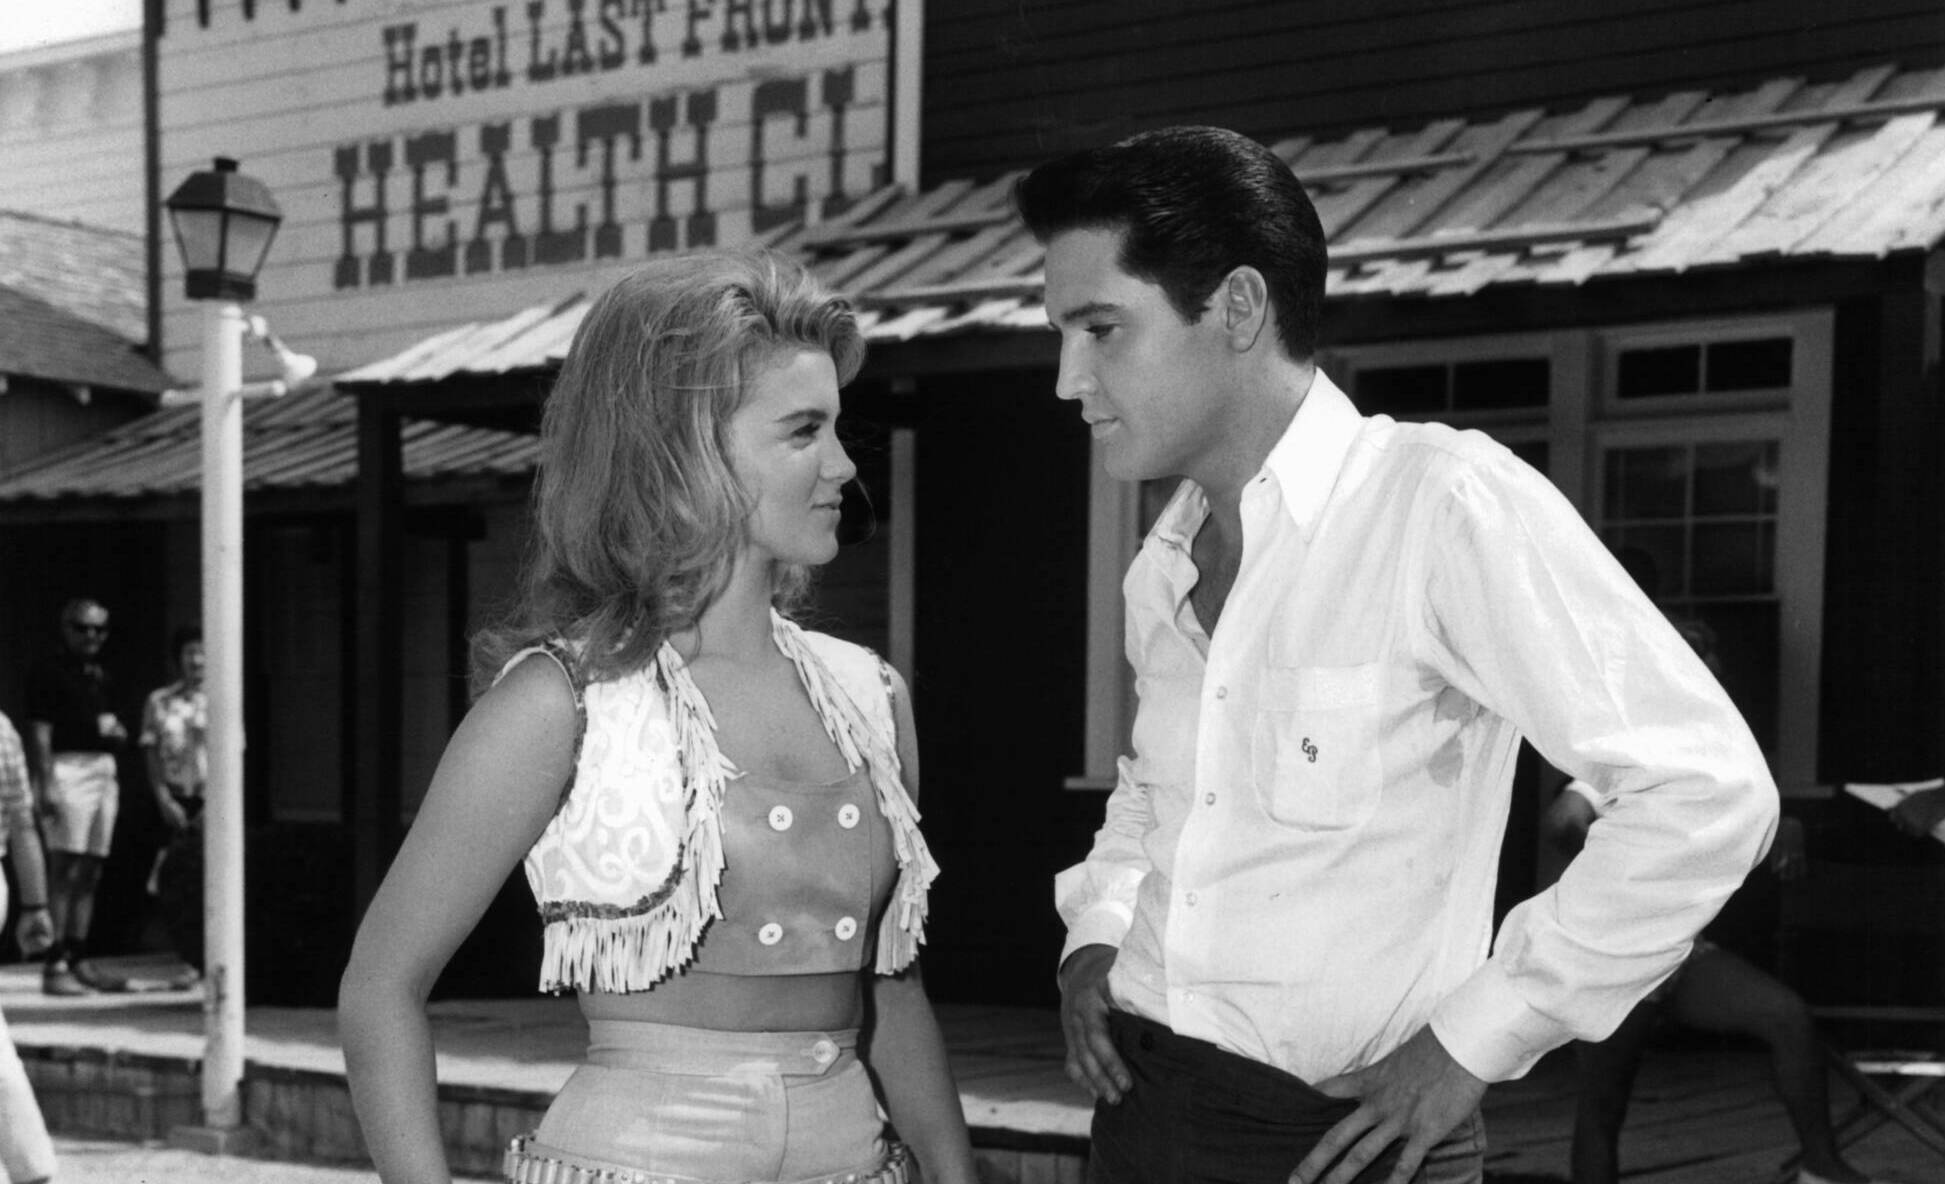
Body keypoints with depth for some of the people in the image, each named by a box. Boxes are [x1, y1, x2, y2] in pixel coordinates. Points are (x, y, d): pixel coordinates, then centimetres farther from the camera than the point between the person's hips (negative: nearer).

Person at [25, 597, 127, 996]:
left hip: (104, 771, 7)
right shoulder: (48, 673, -3)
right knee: (63, 870, -10)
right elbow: (40, 732, -10)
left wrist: (117, 732, 4)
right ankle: (55, 966, -11)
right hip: (67, 767, -7)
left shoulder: (104, 678, 19)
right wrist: (46, 784, -18)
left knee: (90, 873, 7)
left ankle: (77, 959, 12)